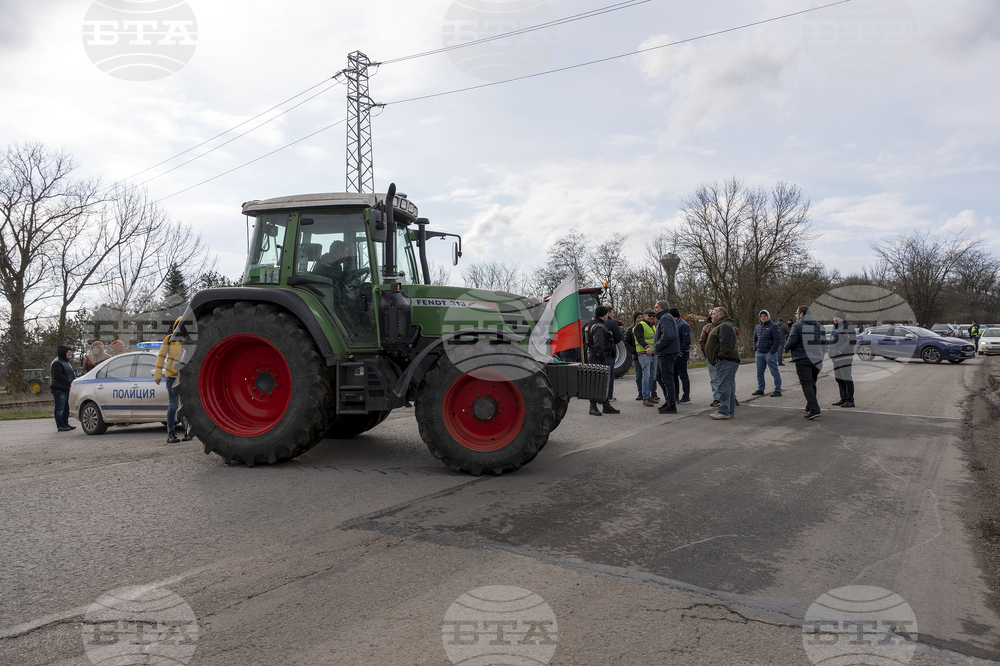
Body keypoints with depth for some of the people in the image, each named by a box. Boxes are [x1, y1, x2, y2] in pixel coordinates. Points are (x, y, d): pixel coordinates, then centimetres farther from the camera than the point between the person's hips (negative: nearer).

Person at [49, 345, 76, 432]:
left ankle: (65, 424, 22)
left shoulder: (66, 362, 20)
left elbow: (71, 374, 28)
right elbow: (58, 376, -22)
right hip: (58, 389, -10)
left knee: (66, 407, 14)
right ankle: (60, 426, -5)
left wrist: (75, 379, 8)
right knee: (59, 408, -6)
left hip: (66, 389, 10)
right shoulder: (57, 363, -13)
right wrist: (69, 383, -24)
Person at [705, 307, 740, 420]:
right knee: (729, 386, 12)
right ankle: (730, 411, 17)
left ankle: (724, 412, -13)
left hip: (726, 361, -12)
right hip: (727, 361, 12)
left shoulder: (724, 326, -12)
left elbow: (725, 344, -22)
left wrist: (721, 356, -21)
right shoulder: (721, 326, 25)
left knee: (724, 386, -12)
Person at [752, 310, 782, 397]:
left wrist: (771, 352, -15)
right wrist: (755, 350, 10)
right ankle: (760, 389, 17)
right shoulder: (758, 327, 15)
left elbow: (777, 340, -11)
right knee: (759, 372, 9)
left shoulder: (773, 326, -6)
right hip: (759, 353, 7)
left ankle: (778, 391, 0)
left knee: (775, 372, -3)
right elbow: (755, 339, 24)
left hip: (770, 353, -7)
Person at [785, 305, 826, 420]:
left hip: (802, 359, -6)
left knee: (806, 385, -8)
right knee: (812, 383, 19)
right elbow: (823, 342, 13)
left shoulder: (797, 326, -8)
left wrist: (786, 348, 7)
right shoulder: (819, 326, 12)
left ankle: (814, 409, -19)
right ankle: (809, 407, 28)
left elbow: (791, 342, -13)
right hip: (816, 359, 7)